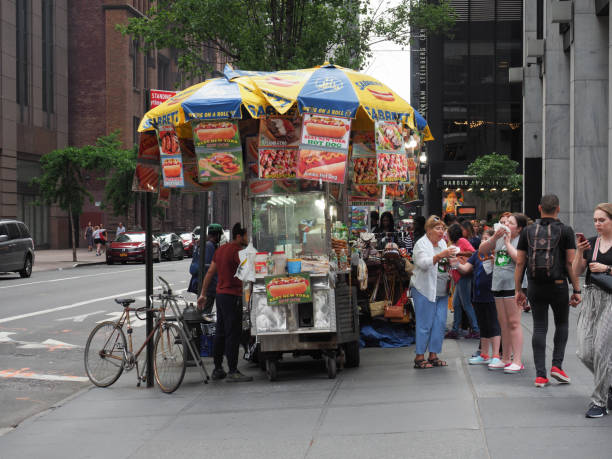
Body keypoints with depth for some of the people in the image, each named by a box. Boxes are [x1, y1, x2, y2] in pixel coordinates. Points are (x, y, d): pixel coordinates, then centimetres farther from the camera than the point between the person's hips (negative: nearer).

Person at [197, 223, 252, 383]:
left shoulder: (221, 249, 13)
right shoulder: (237, 251, -14)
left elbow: (210, 273, 16)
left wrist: (203, 294, 20)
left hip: (220, 294, 9)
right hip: (232, 296, -9)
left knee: (221, 333, 14)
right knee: (233, 334, -7)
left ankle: (217, 369, 19)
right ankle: (232, 372, -7)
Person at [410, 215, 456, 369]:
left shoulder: (442, 243, 16)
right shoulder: (421, 244, -7)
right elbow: (423, 263, -22)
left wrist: (450, 258, 5)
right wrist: (440, 256, -34)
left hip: (442, 291, 7)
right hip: (425, 291, -7)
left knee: (440, 323, 5)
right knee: (425, 324, -6)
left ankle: (433, 355, 12)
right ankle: (419, 357, -1)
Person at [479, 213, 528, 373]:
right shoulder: (499, 238, 13)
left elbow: (520, 259, -20)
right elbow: (481, 250, 10)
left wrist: (508, 243, -12)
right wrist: (494, 237, -4)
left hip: (513, 285, -7)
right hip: (498, 284, 7)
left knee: (513, 323, -9)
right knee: (503, 323, 12)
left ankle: (517, 361, -8)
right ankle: (506, 359, 20)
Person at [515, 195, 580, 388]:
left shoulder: (528, 231, 4)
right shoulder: (565, 231, -3)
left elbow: (519, 263, 4)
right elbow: (571, 263, -7)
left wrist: (518, 290, 9)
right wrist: (577, 290, -2)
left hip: (535, 287, 2)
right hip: (558, 285, -2)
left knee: (539, 328, 5)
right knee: (562, 324, 17)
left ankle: (540, 374, 0)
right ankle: (557, 365, 5)